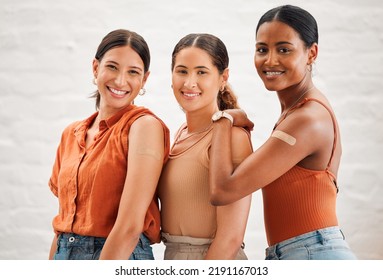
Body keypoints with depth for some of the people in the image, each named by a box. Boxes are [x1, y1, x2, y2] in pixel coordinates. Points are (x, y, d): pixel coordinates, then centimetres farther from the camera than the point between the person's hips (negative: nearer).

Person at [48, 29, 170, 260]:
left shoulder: (145, 125, -12)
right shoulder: (71, 134, 8)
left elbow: (129, 226, -19)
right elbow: (63, 222, 12)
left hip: (122, 260, -5)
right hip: (64, 255, 5)